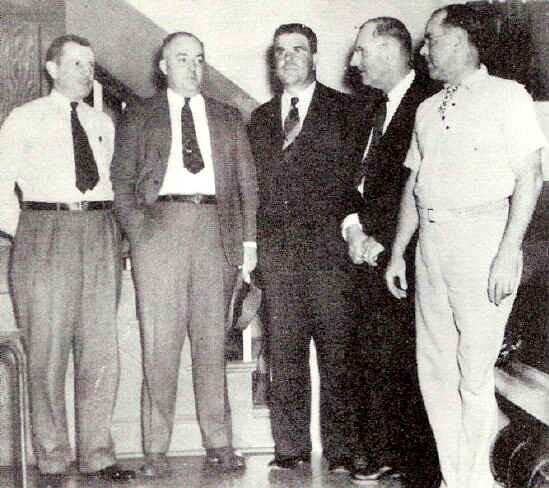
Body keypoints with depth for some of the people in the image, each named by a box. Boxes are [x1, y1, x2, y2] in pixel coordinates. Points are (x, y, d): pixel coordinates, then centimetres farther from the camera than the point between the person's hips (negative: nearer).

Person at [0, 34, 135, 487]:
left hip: (100, 234, 4)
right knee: (47, 350, -3)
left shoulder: (103, 123, 17)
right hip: (45, 232, -4)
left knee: (100, 347, 2)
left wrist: (105, 228, 11)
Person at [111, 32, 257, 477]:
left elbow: (247, 182, 15)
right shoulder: (140, 118, 14)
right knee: (159, 342, -4)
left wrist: (248, 240, 5)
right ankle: (156, 449, 2)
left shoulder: (228, 118, 19)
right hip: (160, 224, -1)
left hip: (215, 227, 2)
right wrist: (137, 230, -5)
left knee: (212, 339, 3)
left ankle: (219, 443, 8)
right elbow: (121, 181, 9)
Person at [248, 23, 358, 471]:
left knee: (336, 348, -4)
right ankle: (291, 447, 9)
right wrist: (252, 245, 9)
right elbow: (256, 184, 17)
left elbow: (356, 174, 2)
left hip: (328, 243, -3)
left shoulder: (343, 109, 8)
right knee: (284, 350, 2)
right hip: (277, 245, 3)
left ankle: (340, 448, 4)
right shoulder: (261, 118, 20)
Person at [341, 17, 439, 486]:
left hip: (403, 253, -7)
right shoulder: (375, 107, 18)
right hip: (373, 251, 7)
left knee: (404, 357, -4)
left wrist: (379, 238, -11)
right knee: (372, 356, 6)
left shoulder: (427, 103, -9)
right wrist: (354, 226, 4)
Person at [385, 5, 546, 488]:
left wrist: (509, 254, -15)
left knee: (474, 375, -5)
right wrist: (397, 252, 15)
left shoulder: (507, 96, -1)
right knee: (435, 370, 7)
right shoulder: (428, 109, 18)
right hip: (430, 241, 7)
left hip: (482, 238, -6)